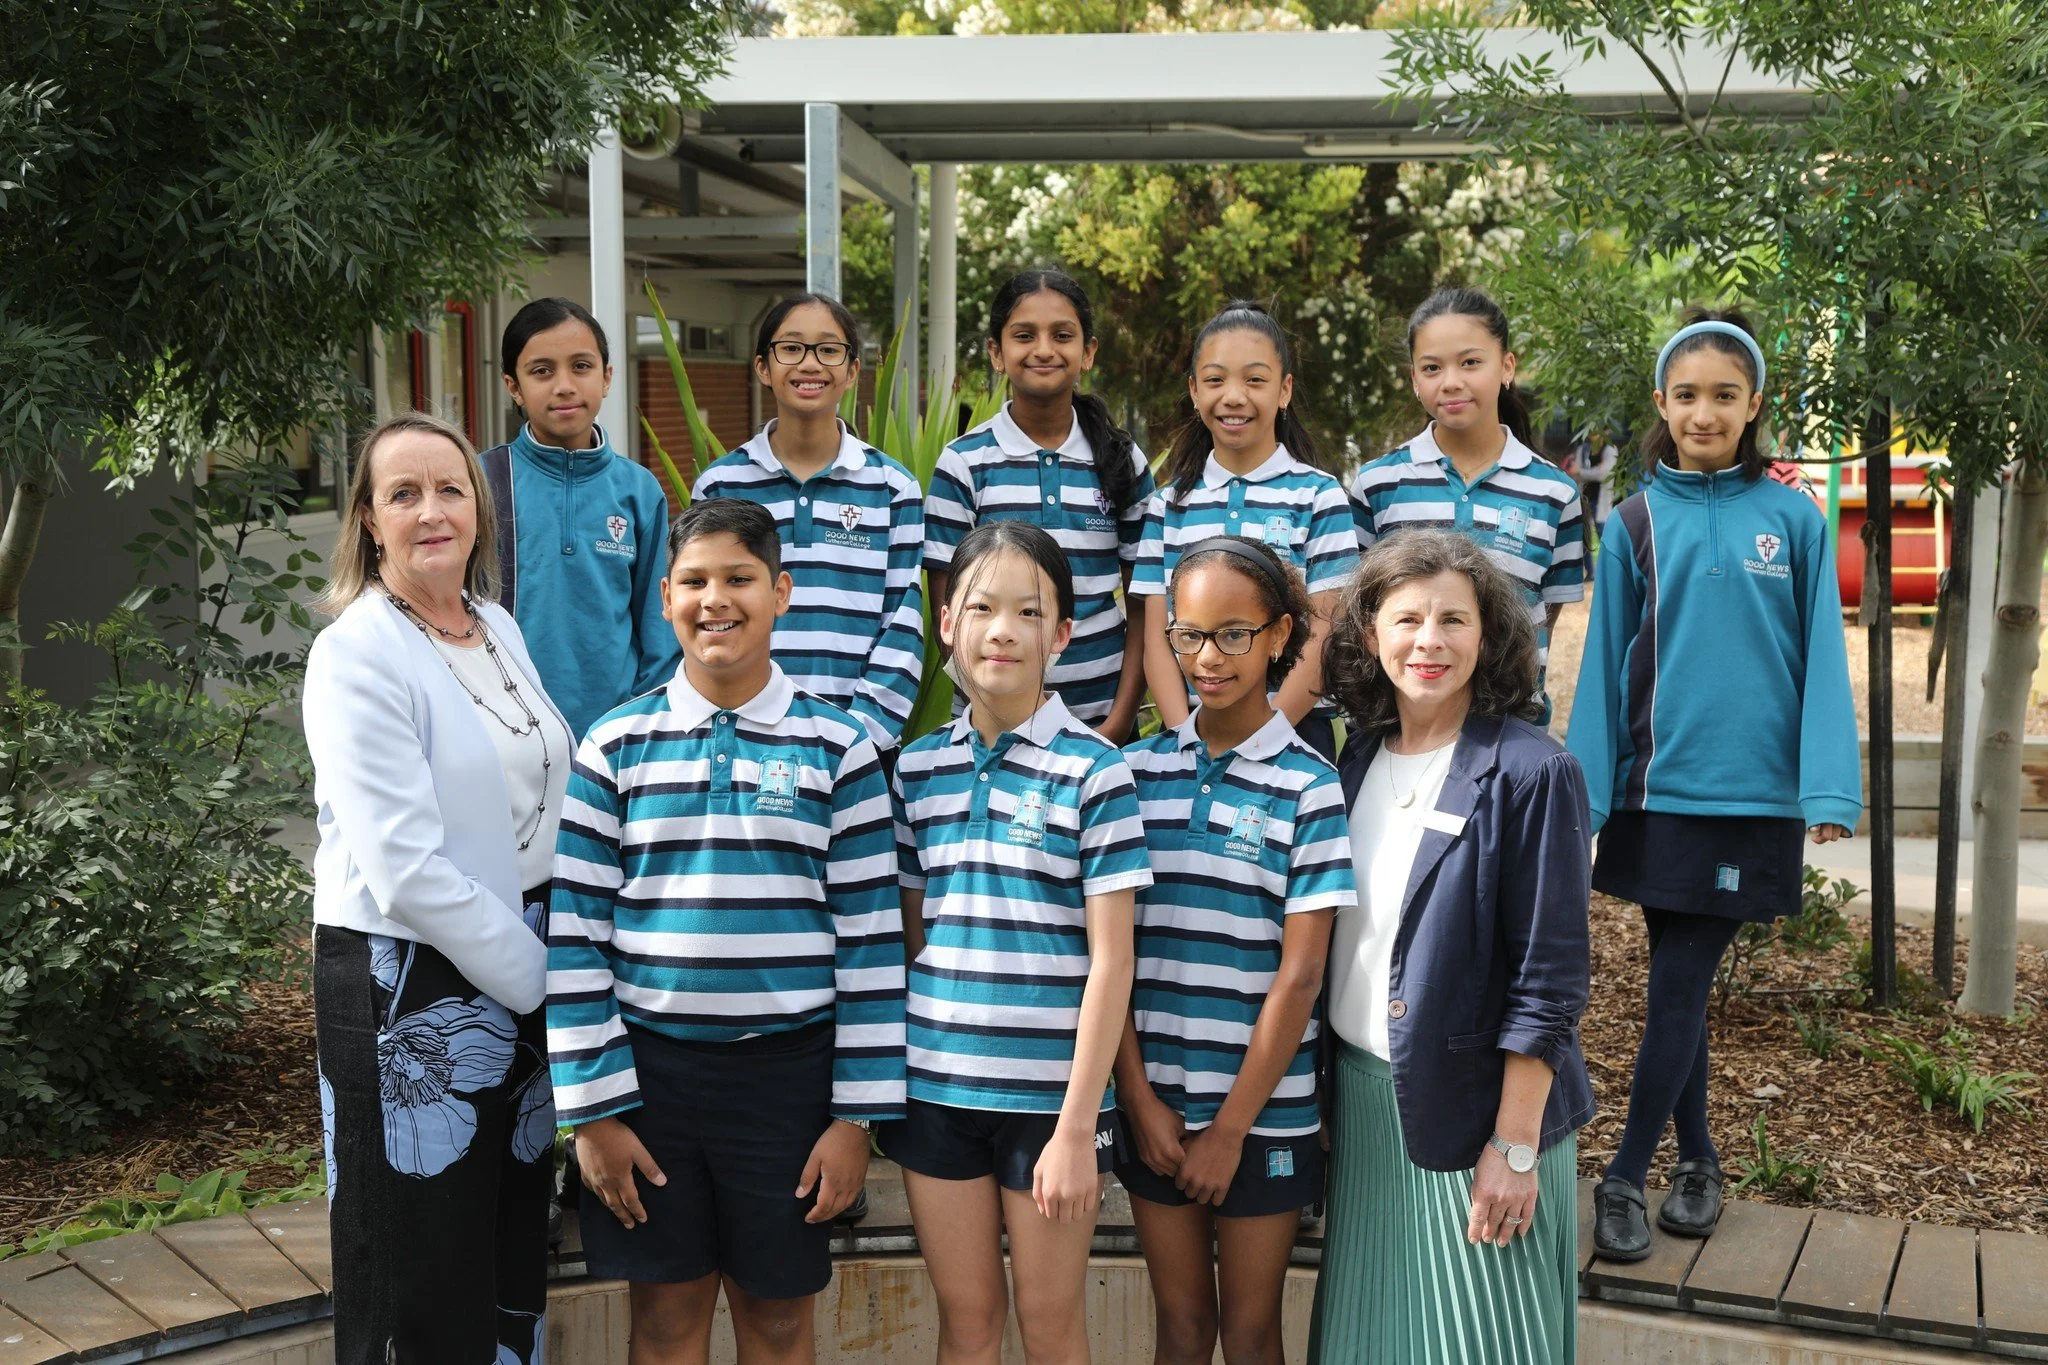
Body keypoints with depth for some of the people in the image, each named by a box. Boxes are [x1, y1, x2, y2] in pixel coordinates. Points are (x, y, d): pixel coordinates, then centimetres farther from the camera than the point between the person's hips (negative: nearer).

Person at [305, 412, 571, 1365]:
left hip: (522, 977, 7)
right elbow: (408, 870, -20)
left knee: (516, 1264, 17)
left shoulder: (499, 630, 8)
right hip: (411, 989, -7)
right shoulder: (357, 654, -14)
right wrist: (539, 980, -14)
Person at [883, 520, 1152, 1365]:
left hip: (1049, 1096, -3)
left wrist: (1077, 1125, -12)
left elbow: (1110, 960, -9)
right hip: (935, 1087, 3)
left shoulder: (1092, 770, -7)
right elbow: (910, 934, 12)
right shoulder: (918, 769, 5)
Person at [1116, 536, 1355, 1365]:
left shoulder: (1308, 788, -7)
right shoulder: (1137, 771, 2)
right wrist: (1139, 1098, -6)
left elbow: (1299, 977, -10)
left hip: (1262, 1108, -2)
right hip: (1152, 1099, 3)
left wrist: (1232, 1127, -11)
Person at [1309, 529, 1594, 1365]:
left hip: (1472, 1107, -5)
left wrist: (1515, 1146, -15)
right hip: (1362, 1099, 6)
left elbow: (1549, 981, -14)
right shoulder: (1359, 761, 5)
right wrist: (1326, 1094, 8)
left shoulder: (1531, 774, -13)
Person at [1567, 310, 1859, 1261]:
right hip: (1658, 790, 2)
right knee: (1678, 984, 10)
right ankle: (1696, 1156, 27)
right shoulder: (1636, 524, 3)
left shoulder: (1792, 519, 0)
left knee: (1678, 989, -1)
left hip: (1753, 794, -2)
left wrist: (1831, 789, -12)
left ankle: (1627, 1176, 9)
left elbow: (1823, 659, -2)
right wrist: (1581, 799, -2)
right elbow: (1604, 667, 4)